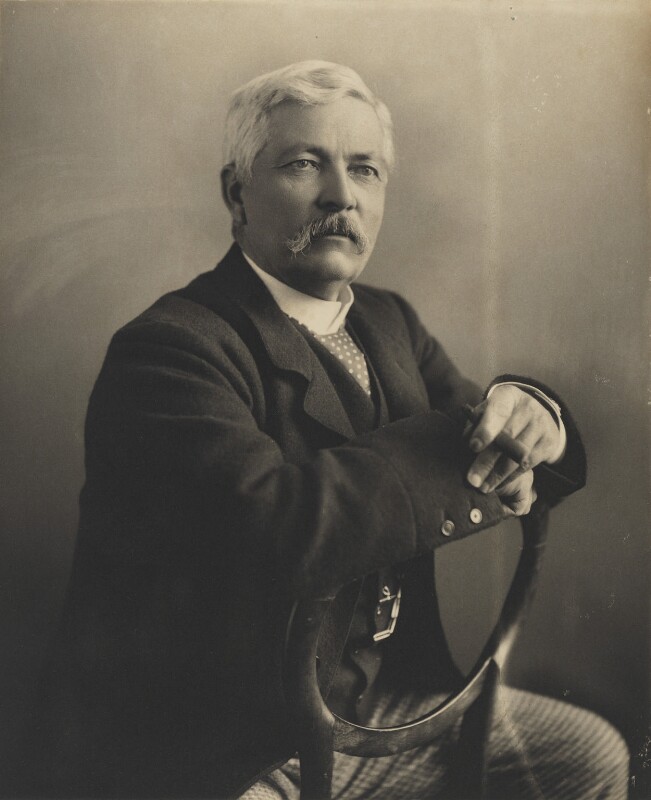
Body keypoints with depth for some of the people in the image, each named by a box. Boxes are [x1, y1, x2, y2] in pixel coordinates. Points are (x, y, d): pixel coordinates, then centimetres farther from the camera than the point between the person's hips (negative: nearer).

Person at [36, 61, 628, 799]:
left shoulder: (389, 323, 6)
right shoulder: (168, 347, -20)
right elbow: (279, 530, -35)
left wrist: (529, 415, -18)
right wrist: (465, 447, -22)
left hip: (379, 701, 7)